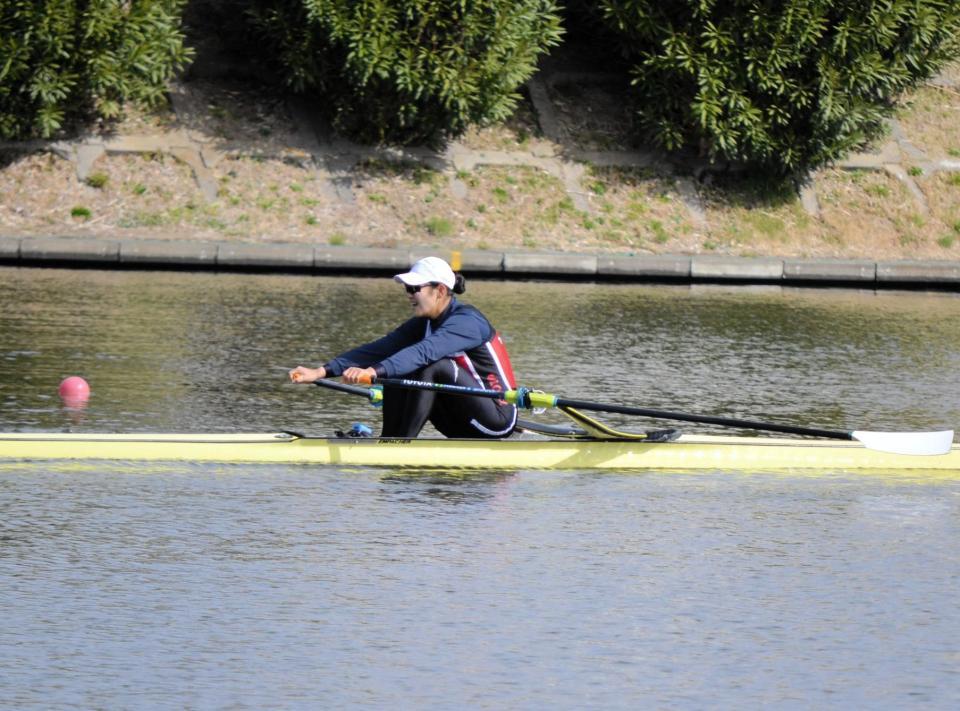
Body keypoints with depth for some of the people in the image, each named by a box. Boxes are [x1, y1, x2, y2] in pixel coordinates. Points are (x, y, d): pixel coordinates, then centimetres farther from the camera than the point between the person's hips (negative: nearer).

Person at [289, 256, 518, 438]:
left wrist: (372, 372, -48)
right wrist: (321, 372, -12)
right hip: (463, 426, 8)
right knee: (396, 374, -2)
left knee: (433, 366, -27)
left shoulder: (467, 321, -20)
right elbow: (378, 349, -2)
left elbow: (424, 352, -36)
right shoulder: (424, 324, 6)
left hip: (498, 416, -8)